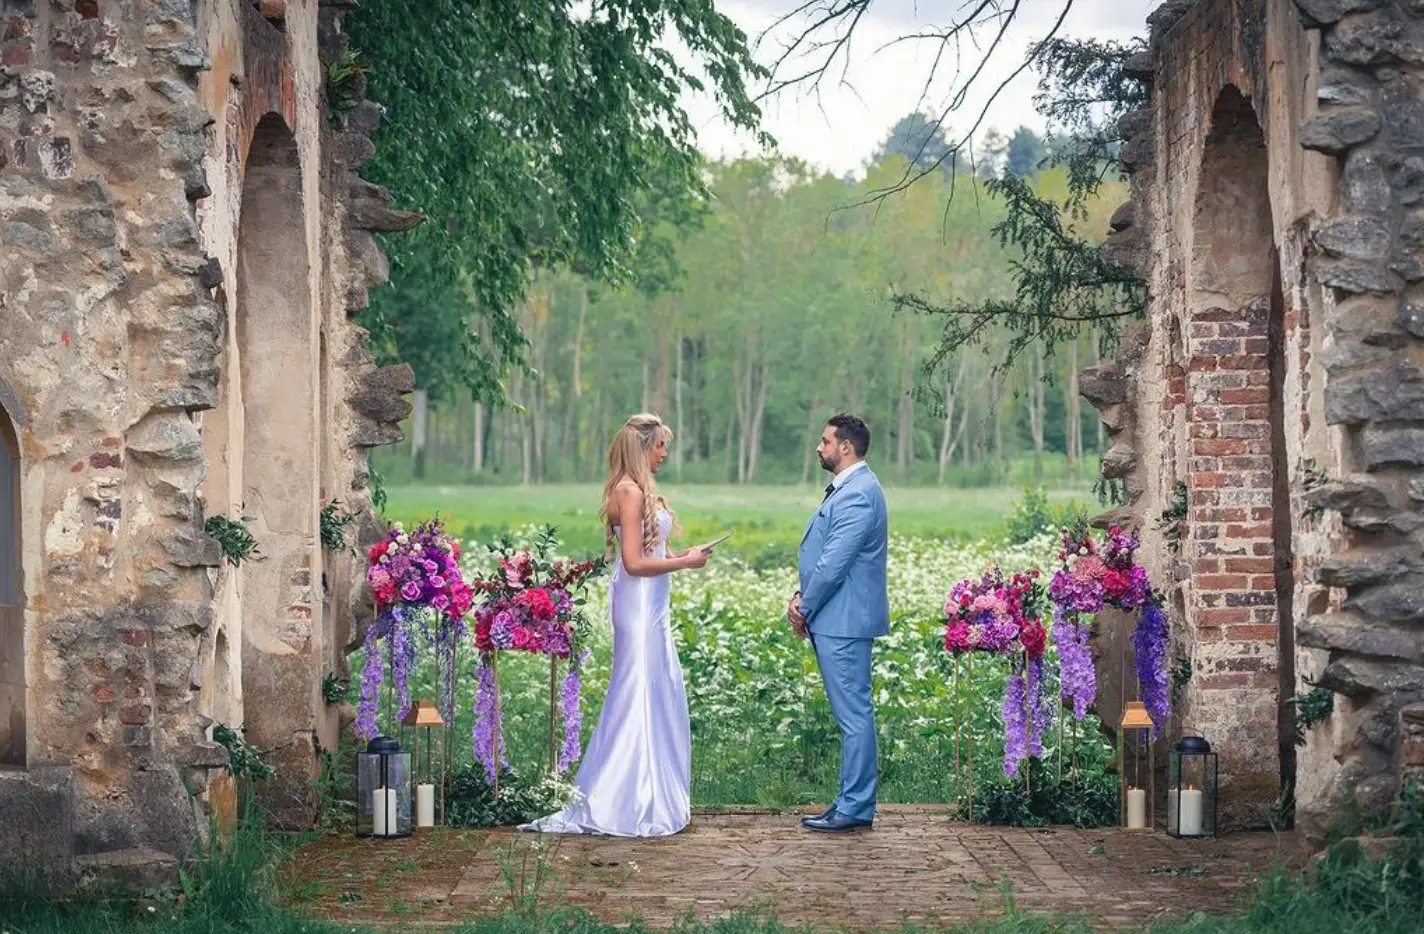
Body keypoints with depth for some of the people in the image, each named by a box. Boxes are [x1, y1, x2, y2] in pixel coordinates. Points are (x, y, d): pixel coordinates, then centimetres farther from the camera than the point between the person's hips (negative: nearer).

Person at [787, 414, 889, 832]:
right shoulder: (844, 489, 17)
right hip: (835, 620, 11)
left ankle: (855, 809, -2)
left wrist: (805, 609, -9)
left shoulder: (858, 495, -17)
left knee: (853, 714, -6)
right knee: (851, 714, 13)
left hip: (844, 623, -11)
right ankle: (853, 800, 19)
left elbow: (834, 563, -19)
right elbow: (821, 556, 21)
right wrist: (801, 597, 7)